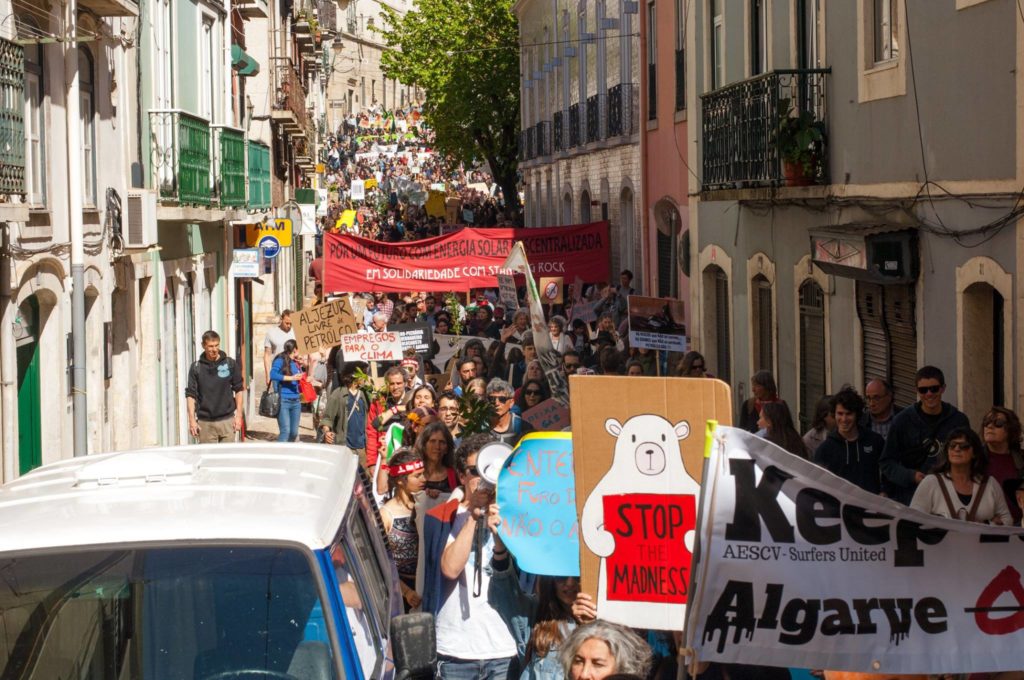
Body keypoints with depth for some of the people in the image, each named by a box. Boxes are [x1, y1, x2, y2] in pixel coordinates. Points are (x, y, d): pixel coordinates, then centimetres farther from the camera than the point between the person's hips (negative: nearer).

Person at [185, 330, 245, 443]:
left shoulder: (230, 364, 1)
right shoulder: (196, 367, -1)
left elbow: (239, 390, 6)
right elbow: (190, 394, 0)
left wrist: (239, 415, 1)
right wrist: (192, 420, -6)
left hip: (227, 420, 0)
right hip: (205, 422, 0)